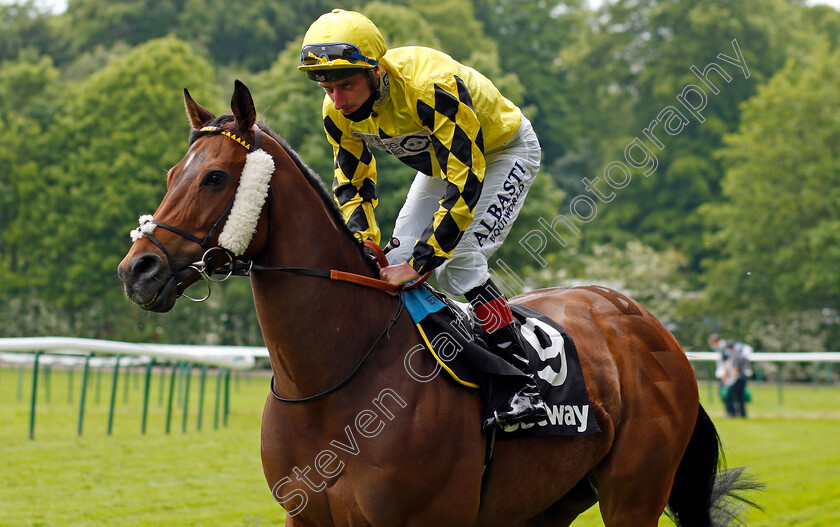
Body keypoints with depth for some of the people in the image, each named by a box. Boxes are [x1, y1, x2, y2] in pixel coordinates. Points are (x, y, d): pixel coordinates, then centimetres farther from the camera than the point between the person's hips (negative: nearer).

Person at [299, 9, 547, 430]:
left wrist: (418, 263, -40)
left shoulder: (433, 88, -42)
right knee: (395, 262, -3)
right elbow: (351, 183, -3)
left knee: (458, 260, -24)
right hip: (439, 161, 8)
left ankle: (525, 389, -22)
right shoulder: (338, 113, -18)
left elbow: (465, 186, -41)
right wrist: (363, 241, -22)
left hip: (504, 152, -8)